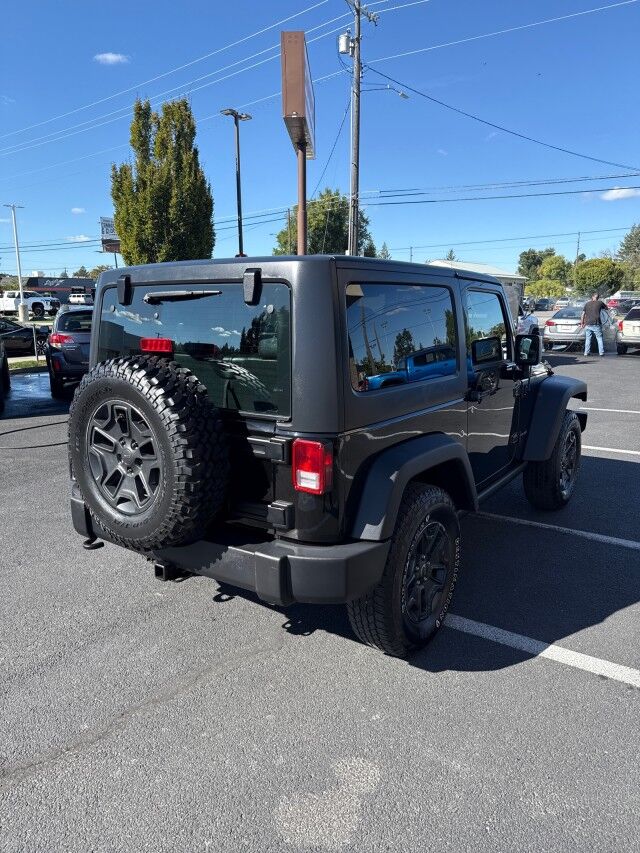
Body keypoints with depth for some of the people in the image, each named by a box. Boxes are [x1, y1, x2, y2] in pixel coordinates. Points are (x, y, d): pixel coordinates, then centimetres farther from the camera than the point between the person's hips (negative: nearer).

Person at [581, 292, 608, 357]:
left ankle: (586, 352, 6)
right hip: (596, 324, -2)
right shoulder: (600, 303, 4)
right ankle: (601, 352, 2)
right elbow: (606, 308, 22)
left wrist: (582, 322, 13)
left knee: (588, 339, 9)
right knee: (599, 338, 5)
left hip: (588, 324, 2)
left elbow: (583, 314, 6)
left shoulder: (587, 304, 10)